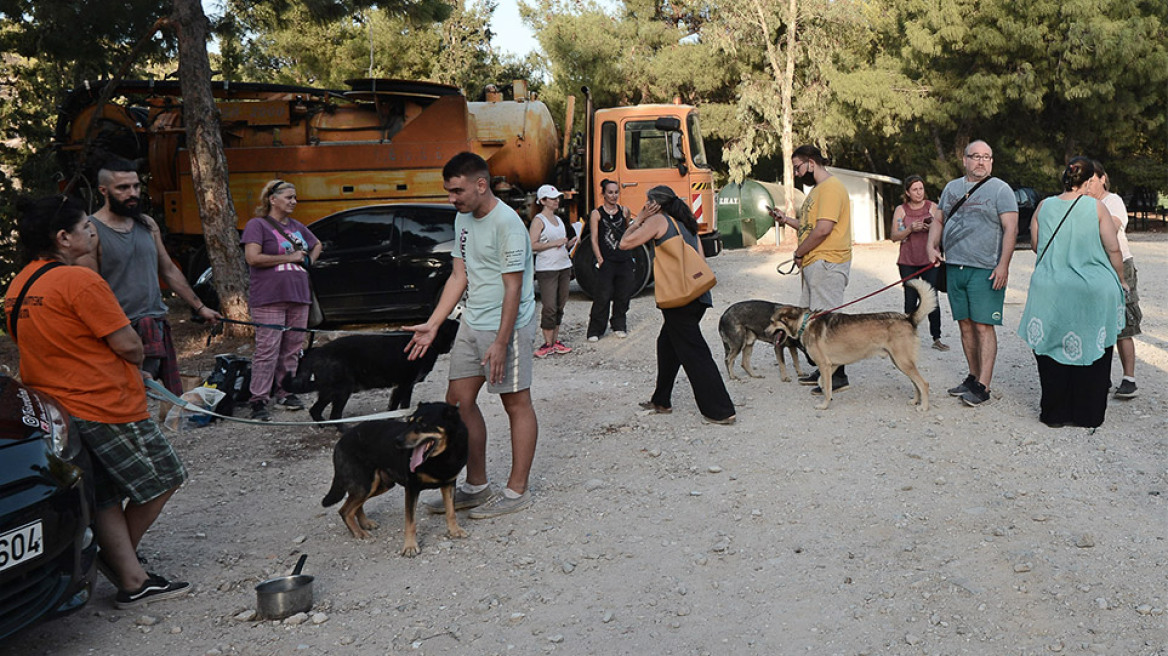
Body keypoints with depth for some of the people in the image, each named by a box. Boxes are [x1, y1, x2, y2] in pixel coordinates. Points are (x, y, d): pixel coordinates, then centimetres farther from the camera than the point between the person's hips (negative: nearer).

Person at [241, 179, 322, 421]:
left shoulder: (297, 226, 18)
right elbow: (252, 257, -15)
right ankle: (259, 400, -4)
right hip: (269, 299, -7)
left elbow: (317, 245, 35)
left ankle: (285, 392, 19)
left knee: (292, 348, 8)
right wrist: (290, 258, -11)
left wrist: (309, 261, 14)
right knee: (267, 350, -9)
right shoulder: (257, 225, -3)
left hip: (298, 296, 7)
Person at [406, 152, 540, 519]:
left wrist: (501, 343, -21)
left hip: (507, 327, -9)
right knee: (459, 400, 11)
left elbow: (513, 288, -19)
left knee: (516, 404, 1)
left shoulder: (506, 222, -18)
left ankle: (517, 491, 10)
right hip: (472, 324, 9)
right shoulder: (463, 219, 10)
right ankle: (476, 486, 23)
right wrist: (433, 324, 9)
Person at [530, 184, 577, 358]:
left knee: (560, 306, 9)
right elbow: (533, 245, -16)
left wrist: (570, 243, 5)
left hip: (564, 267, 8)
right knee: (549, 307, -9)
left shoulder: (558, 220, 17)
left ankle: (555, 341, 16)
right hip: (546, 269, -8)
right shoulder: (539, 220, -7)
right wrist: (554, 243, -18)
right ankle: (548, 343, -2)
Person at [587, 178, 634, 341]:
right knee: (603, 297, -6)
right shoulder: (596, 214, -1)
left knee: (623, 295, 8)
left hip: (624, 260, 4)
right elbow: (594, 239, -5)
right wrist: (599, 259, -14)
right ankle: (595, 330, 2)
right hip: (606, 261, -4)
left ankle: (619, 326, 24)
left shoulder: (624, 211, 9)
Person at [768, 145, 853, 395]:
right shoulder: (818, 189, 22)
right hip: (814, 263, 11)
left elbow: (823, 229, -21)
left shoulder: (831, 188, -13)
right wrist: (785, 219, 17)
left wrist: (799, 253, -11)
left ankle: (838, 375, -5)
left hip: (827, 262, -11)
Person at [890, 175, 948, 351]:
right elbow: (895, 236, 3)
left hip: (930, 260, 0)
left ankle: (936, 338, 1)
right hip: (908, 262, 0)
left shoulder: (933, 207, 8)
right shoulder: (900, 210, 7)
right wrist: (910, 229, -14)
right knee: (910, 300, -1)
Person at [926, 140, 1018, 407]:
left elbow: (1011, 229, -9)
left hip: (985, 270, -6)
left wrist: (1003, 265, -18)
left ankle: (983, 385, -6)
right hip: (954, 267, 6)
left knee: (983, 326, -7)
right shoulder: (951, 187, 16)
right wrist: (932, 247, 5)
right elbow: (939, 221, 23)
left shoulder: (1000, 189, -2)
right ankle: (973, 377, 19)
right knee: (965, 325, 10)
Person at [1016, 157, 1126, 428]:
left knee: (1053, 349, 11)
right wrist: (1120, 280, 11)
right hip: (1094, 291, -2)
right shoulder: (1097, 208, -6)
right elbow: (1113, 249, -3)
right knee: (1092, 351, 10)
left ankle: (1055, 413, 16)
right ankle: (1088, 414, 17)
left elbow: (1035, 245, 9)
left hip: (1051, 291, 2)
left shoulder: (1044, 206, 1)